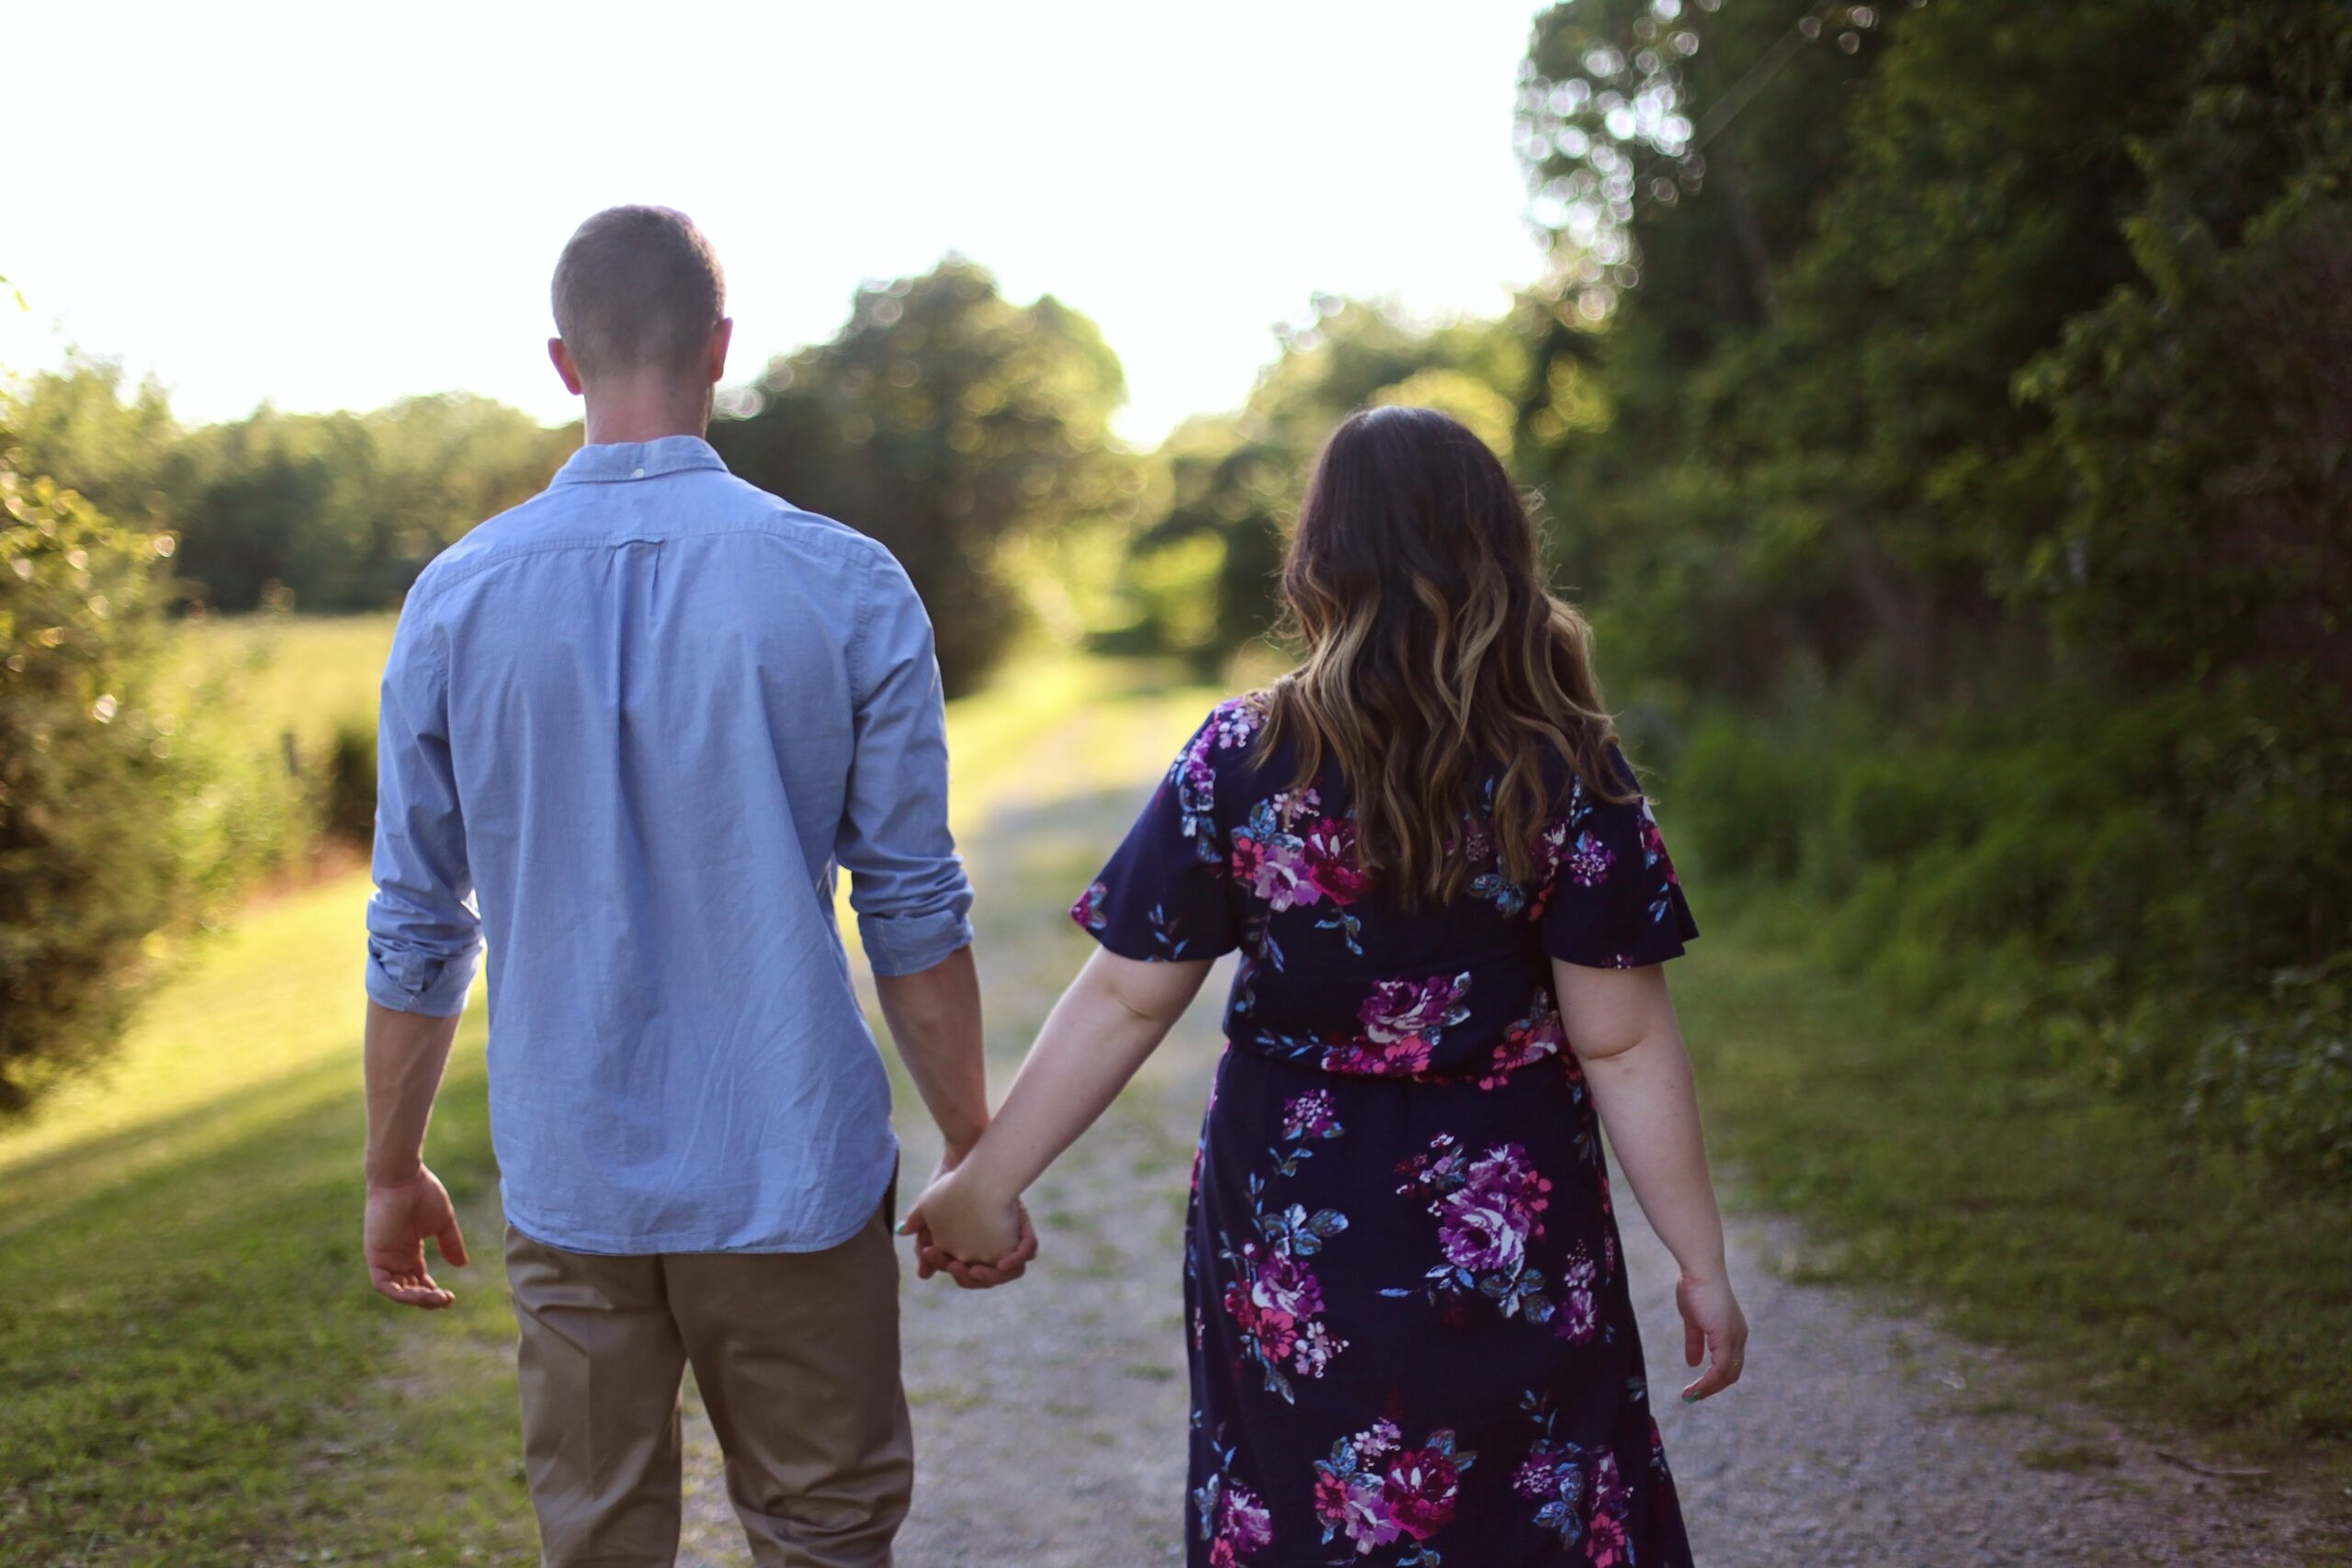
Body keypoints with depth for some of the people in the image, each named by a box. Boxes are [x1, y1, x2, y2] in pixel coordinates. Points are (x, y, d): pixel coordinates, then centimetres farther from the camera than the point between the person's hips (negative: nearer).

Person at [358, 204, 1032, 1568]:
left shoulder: (457, 600, -3)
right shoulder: (846, 589, -9)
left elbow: (417, 933, 2)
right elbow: (915, 916, -6)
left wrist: (395, 1169, 15)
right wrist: (976, 1159, 5)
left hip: (572, 1189, 2)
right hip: (793, 1180, -2)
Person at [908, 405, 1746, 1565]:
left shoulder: (1242, 760, -8)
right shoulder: (1568, 776, -10)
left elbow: (1123, 1001, -6)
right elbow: (1621, 1044, -10)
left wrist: (985, 1182, 3)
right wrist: (1703, 1265, -2)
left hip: (1288, 1254, 1)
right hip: (1516, 1253, -1)